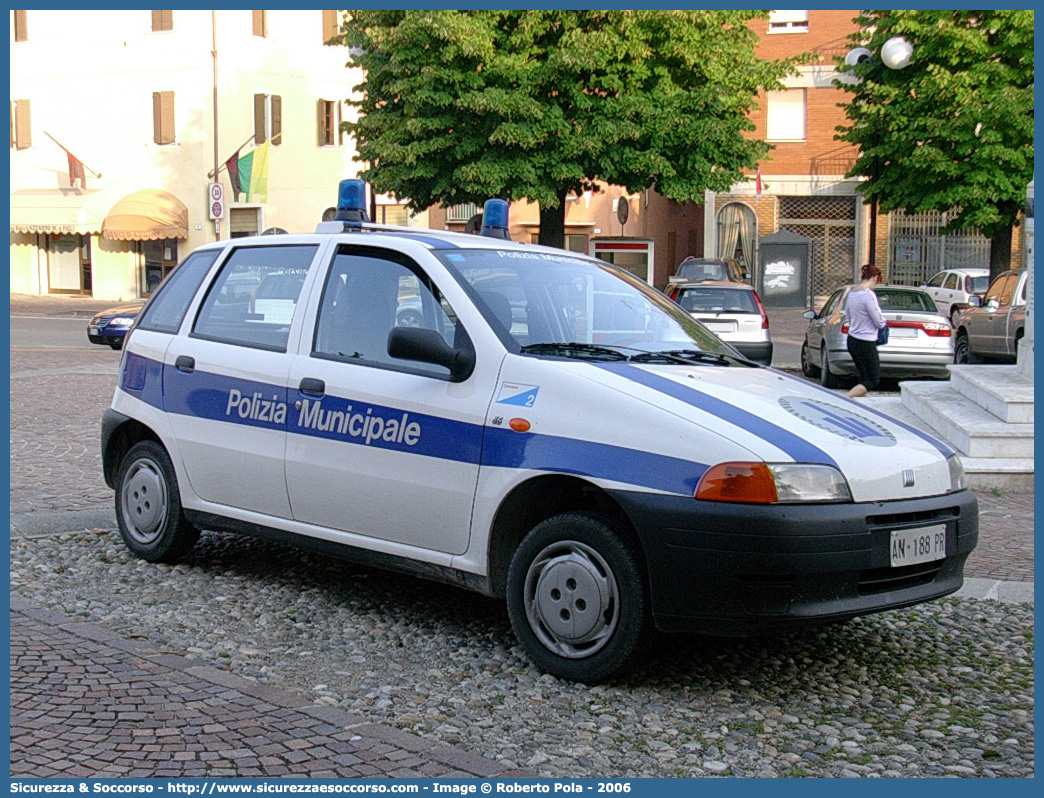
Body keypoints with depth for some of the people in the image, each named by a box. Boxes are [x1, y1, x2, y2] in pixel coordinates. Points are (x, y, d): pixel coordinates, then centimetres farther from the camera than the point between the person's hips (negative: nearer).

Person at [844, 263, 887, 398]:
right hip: (865, 344, -9)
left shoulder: (852, 291, 6)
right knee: (873, 380, 1)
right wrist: (883, 322, 6)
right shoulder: (868, 294, -20)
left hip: (852, 340, 9)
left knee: (864, 379, 16)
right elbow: (879, 322, -15)